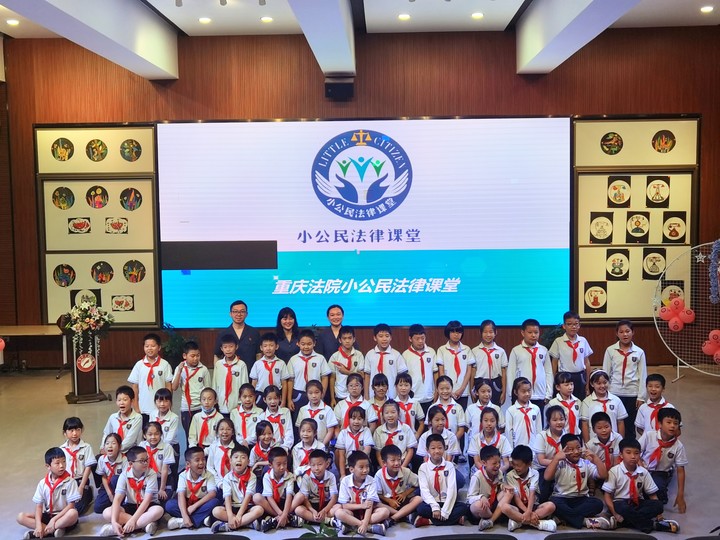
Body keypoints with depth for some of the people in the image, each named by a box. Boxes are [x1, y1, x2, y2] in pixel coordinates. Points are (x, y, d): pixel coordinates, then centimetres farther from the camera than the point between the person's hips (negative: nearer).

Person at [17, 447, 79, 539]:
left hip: (63, 516, -4)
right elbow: (39, 506, -4)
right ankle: (54, 530, -25)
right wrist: (38, 525, -20)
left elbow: (71, 506, -13)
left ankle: (35, 534, -27)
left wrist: (54, 520, -20)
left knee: (73, 514, -36)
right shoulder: (42, 483, -1)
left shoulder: (70, 481, -11)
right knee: (21, 517, -13)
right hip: (48, 516, 4)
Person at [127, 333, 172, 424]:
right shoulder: (139, 365, -1)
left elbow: (168, 386, 0)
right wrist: (136, 408, 0)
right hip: (143, 409, 1)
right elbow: (134, 387, 3)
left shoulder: (164, 365, -4)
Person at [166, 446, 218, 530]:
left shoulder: (209, 475, -10)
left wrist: (194, 506, -30)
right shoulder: (183, 476, -9)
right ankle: (201, 519, -29)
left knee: (214, 502, -31)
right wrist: (185, 516, -34)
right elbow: (181, 495, -20)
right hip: (187, 504, 1)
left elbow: (212, 493, -22)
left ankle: (180, 522, -29)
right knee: (169, 505, -25)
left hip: (202, 504, 0)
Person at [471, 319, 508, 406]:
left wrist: (504, 392, 2)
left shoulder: (500, 351, 2)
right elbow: (473, 372, 3)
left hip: (495, 386, 1)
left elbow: (503, 373, 4)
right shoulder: (475, 351, 1)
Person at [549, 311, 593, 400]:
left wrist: (587, 384, 8)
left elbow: (587, 362, 8)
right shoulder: (558, 341, -4)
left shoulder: (583, 341, 3)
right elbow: (554, 363, 1)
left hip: (580, 378, 2)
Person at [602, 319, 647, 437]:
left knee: (630, 425, 8)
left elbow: (642, 376, 1)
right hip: (614, 393, 0)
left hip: (632, 394, 0)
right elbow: (605, 373, 3)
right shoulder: (610, 350, -1)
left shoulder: (639, 352, 0)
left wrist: (641, 397, -2)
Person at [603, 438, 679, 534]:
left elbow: (653, 495, 2)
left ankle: (624, 520, -30)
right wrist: (615, 514, -21)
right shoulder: (614, 471, -9)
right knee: (622, 508, -38)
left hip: (638, 504, 4)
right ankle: (653, 524, -24)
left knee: (658, 505, -24)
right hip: (620, 503, -4)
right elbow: (607, 495, -8)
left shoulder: (644, 472, 0)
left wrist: (657, 514, -13)